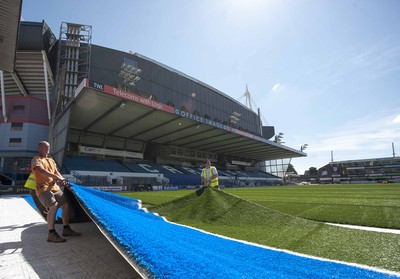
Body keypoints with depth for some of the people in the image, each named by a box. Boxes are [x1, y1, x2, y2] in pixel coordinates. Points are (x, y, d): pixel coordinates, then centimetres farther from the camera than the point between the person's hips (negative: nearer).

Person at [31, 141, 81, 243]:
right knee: (53, 206, -25)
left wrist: (63, 181, -6)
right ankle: (51, 234, -18)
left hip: (54, 187, 7)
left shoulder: (51, 160, 21)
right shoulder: (36, 159, -1)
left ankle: (66, 229, 11)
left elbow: (56, 172, 13)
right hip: (43, 189, -7)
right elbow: (42, 171, -19)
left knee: (65, 204, 0)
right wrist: (57, 177, -31)